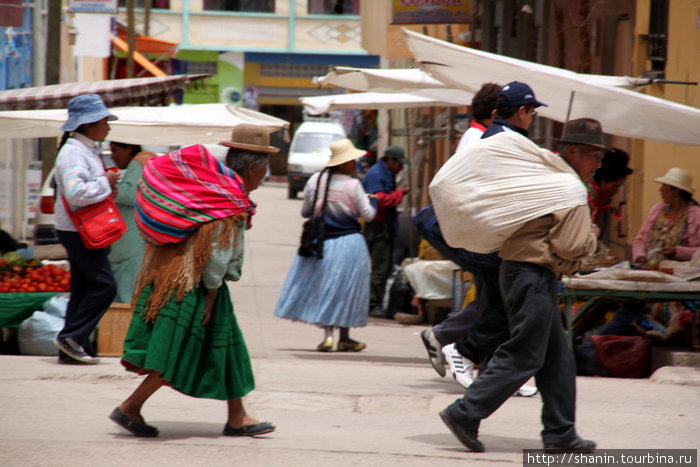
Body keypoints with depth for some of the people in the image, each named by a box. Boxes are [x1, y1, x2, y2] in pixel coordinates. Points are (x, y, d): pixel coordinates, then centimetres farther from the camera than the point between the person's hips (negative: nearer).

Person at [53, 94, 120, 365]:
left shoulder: (88, 150, 16)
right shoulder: (73, 153, -17)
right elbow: (76, 193, -30)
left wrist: (109, 184, 9)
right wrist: (106, 183, -19)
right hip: (77, 230, -10)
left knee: (84, 287, 10)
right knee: (104, 284, -12)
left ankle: (71, 347, 12)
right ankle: (72, 337, -8)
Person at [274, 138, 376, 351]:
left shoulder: (315, 180, -2)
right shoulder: (353, 185, -13)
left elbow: (305, 211, 6)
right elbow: (367, 214, -7)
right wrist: (372, 202, 13)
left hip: (321, 242, 3)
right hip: (348, 243, -3)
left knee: (323, 287, 10)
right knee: (346, 288, 8)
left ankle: (327, 334, -2)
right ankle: (344, 337, 13)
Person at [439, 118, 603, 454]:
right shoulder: (571, 189, -14)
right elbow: (571, 246, -19)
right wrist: (591, 238, 0)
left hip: (515, 269, 11)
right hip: (534, 277, -11)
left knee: (557, 357, 12)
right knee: (522, 357, -6)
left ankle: (560, 433, 15)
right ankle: (465, 414, -6)